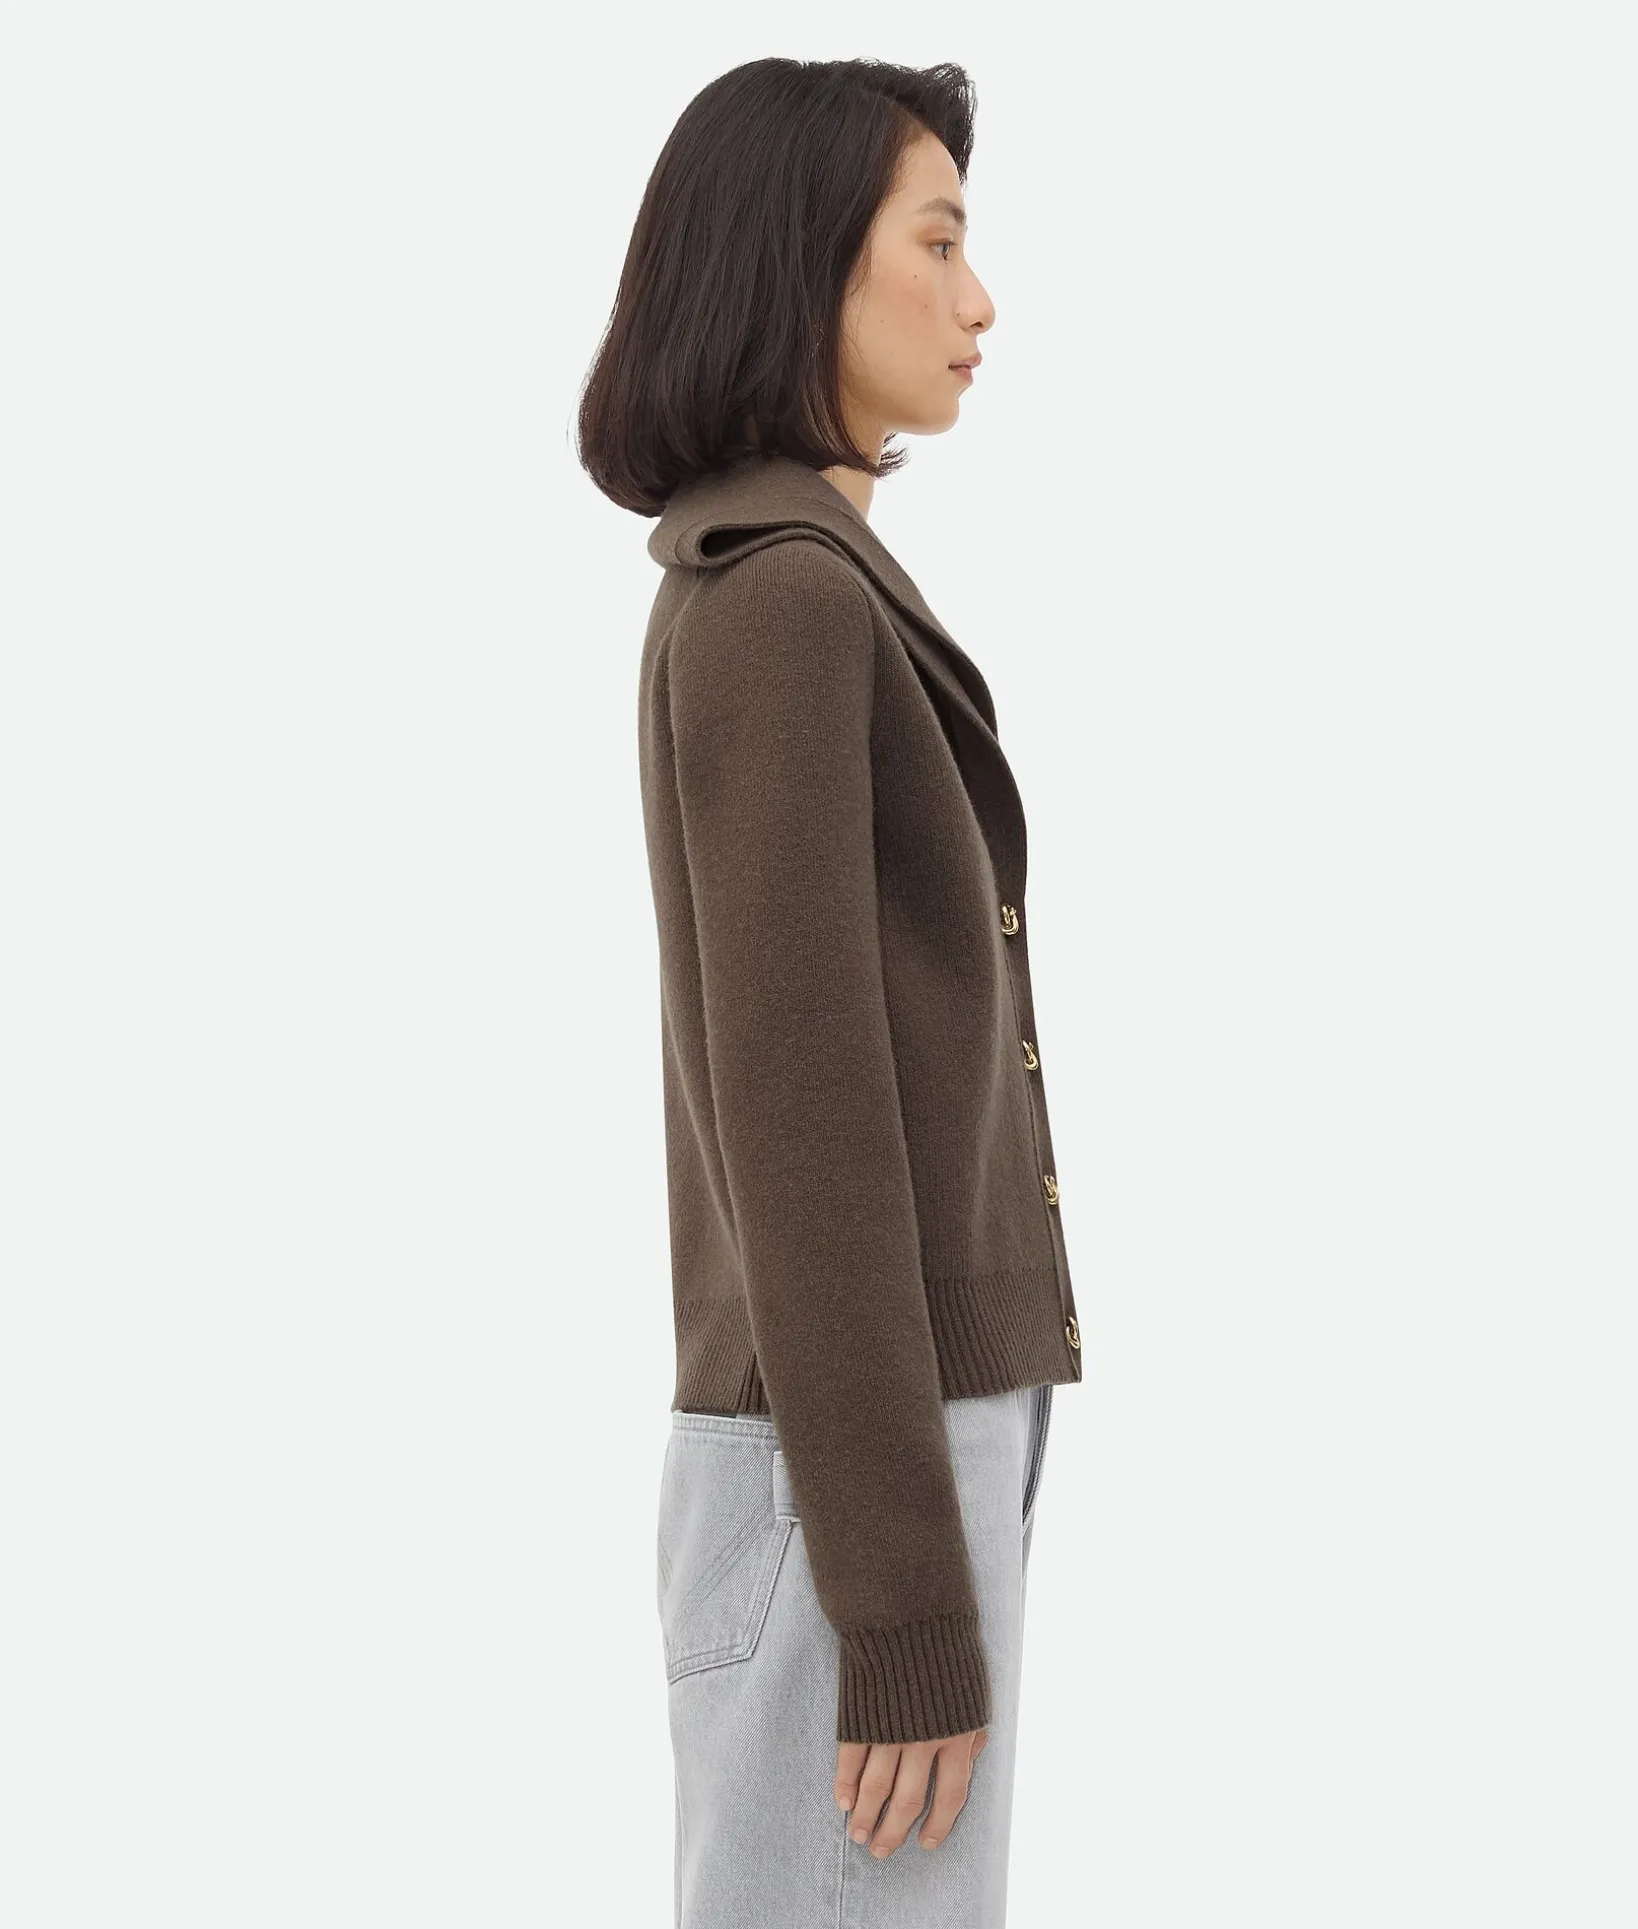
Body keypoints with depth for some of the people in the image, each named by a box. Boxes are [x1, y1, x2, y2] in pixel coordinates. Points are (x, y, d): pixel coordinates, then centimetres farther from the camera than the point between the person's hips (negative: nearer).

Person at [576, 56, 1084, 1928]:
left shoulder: (760, 608, 15)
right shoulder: (782, 602, -16)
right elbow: (800, 1120, -21)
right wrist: (912, 1611, -20)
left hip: (865, 1445, 10)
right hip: (864, 1475, -10)